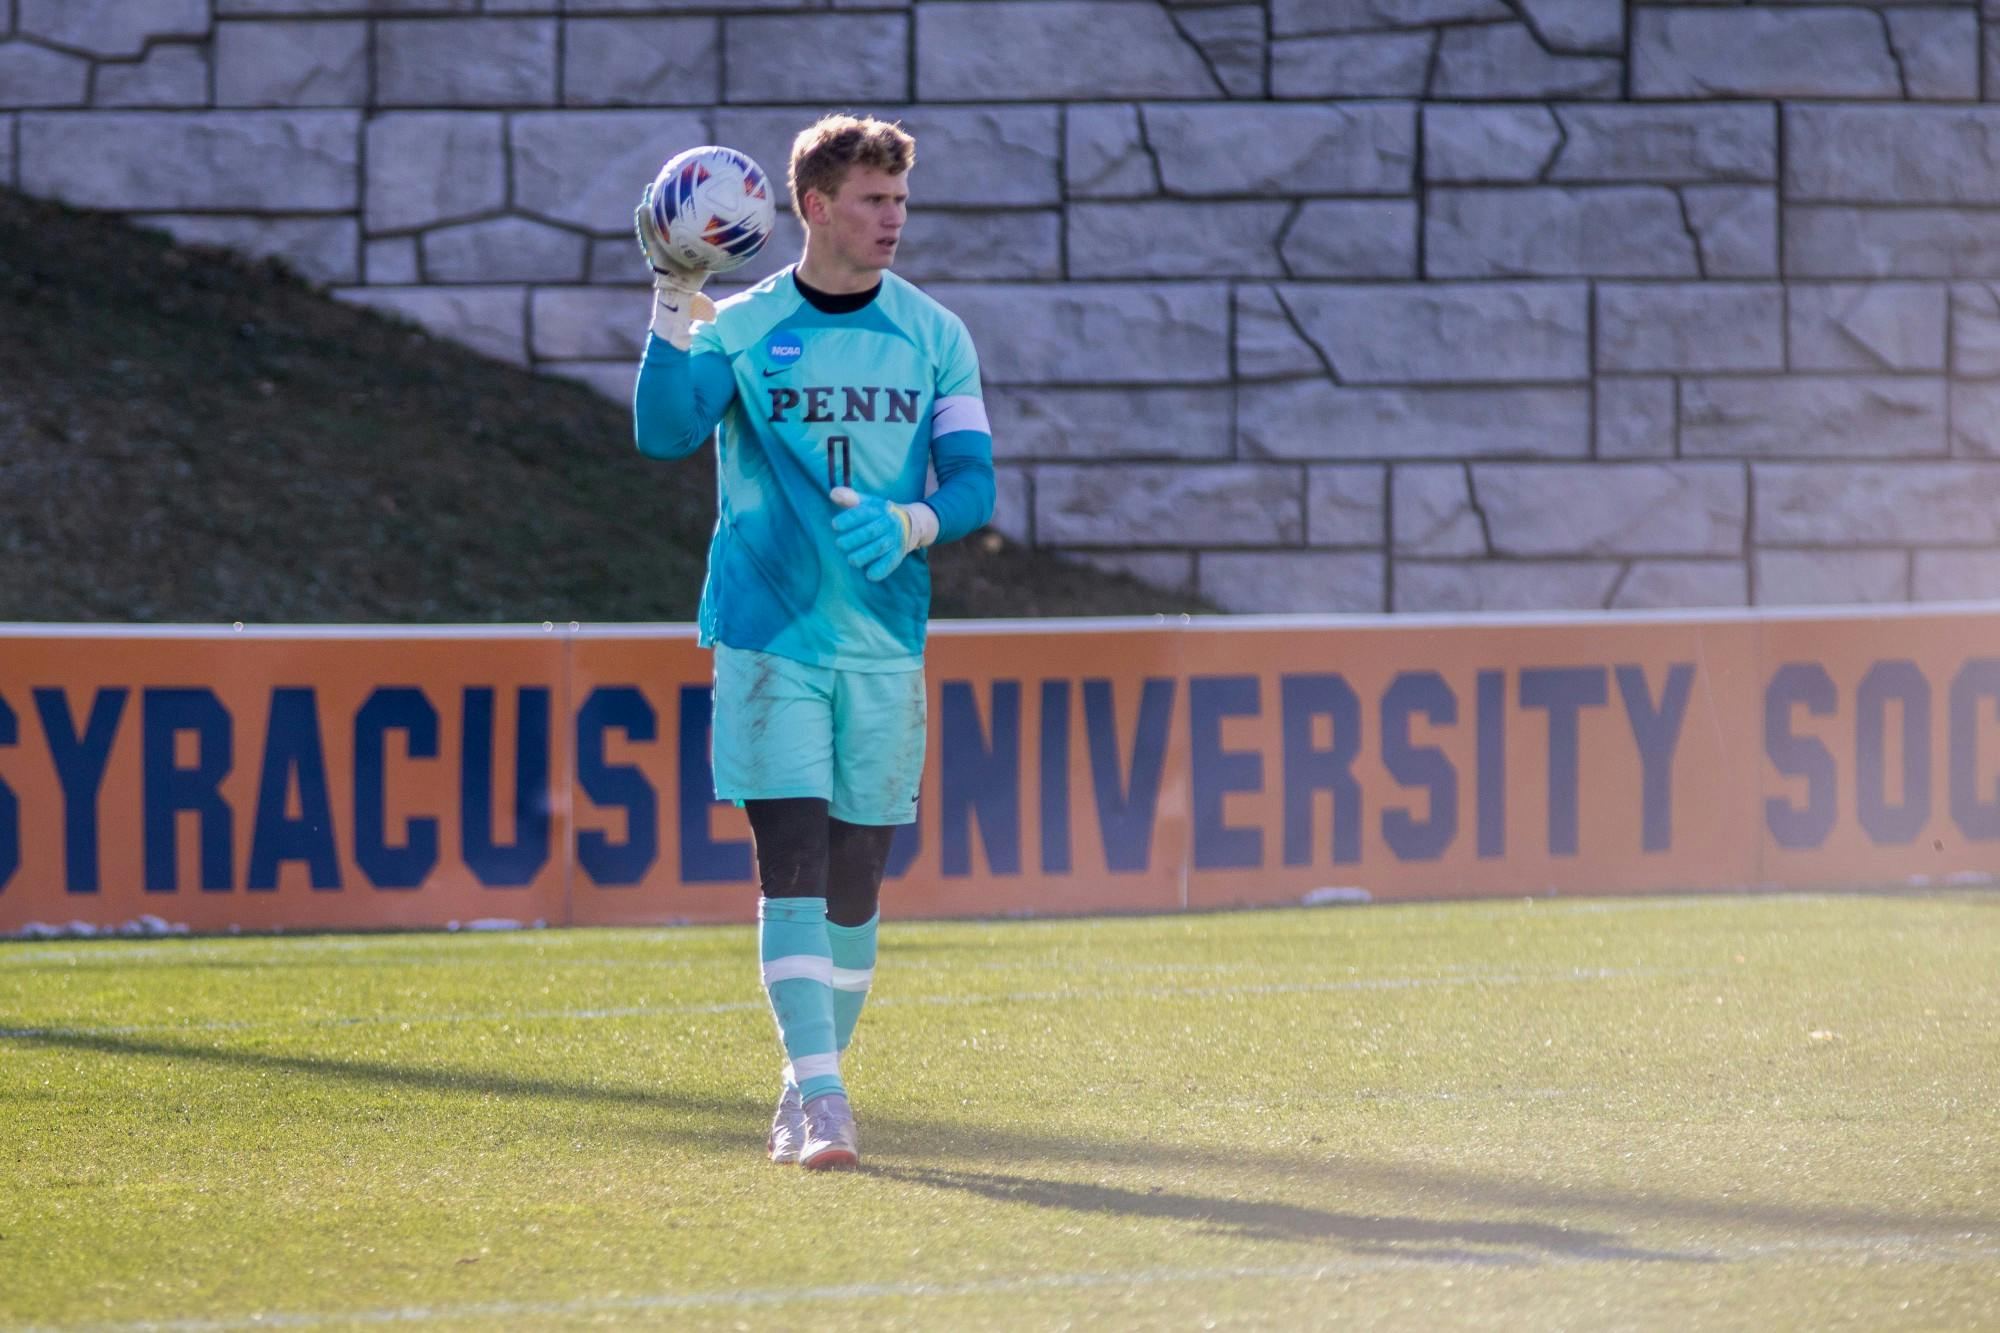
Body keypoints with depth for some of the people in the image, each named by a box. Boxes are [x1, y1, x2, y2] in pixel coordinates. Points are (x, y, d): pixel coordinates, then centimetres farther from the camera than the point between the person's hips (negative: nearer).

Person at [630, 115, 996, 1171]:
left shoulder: (934, 338, 7)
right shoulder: (740, 329, 0)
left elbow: (973, 481, 2)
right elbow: (665, 431, -15)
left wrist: (912, 523, -18)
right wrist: (674, 303, -24)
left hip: (887, 640, 3)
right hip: (768, 636, -3)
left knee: (855, 879, 7)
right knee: (793, 865, -12)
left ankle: (810, 1081, 22)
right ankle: (819, 1097, -15)